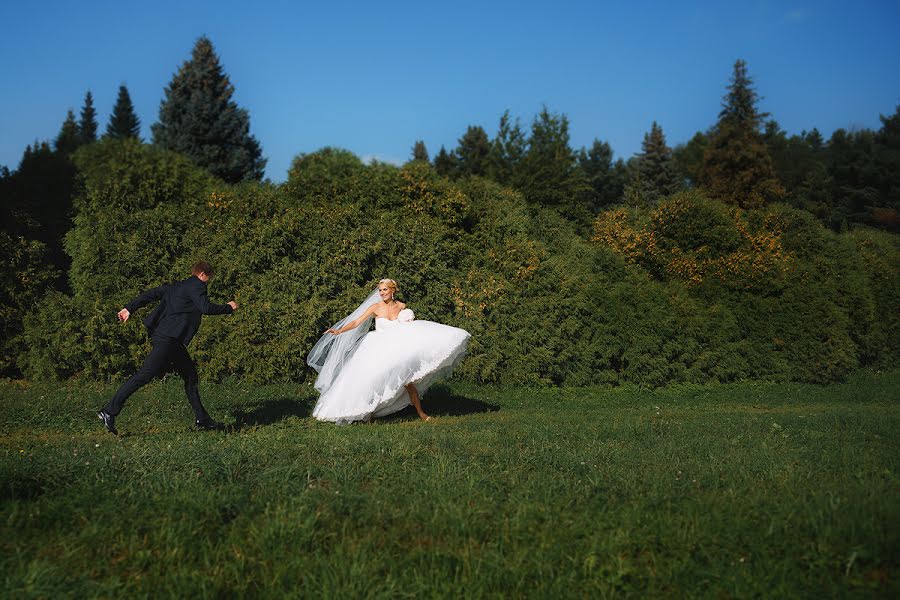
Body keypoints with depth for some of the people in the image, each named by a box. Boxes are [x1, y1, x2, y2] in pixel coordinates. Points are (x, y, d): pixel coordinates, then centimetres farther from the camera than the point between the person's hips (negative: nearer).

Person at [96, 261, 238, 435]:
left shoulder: (176, 286, 21)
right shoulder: (197, 287, -5)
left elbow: (151, 294, 17)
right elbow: (206, 308, -18)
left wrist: (129, 308, 16)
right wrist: (228, 308, -4)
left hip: (174, 342, 11)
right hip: (168, 339, -11)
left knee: (191, 377, 13)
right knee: (144, 375, -11)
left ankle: (202, 419, 17)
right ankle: (109, 411, -11)